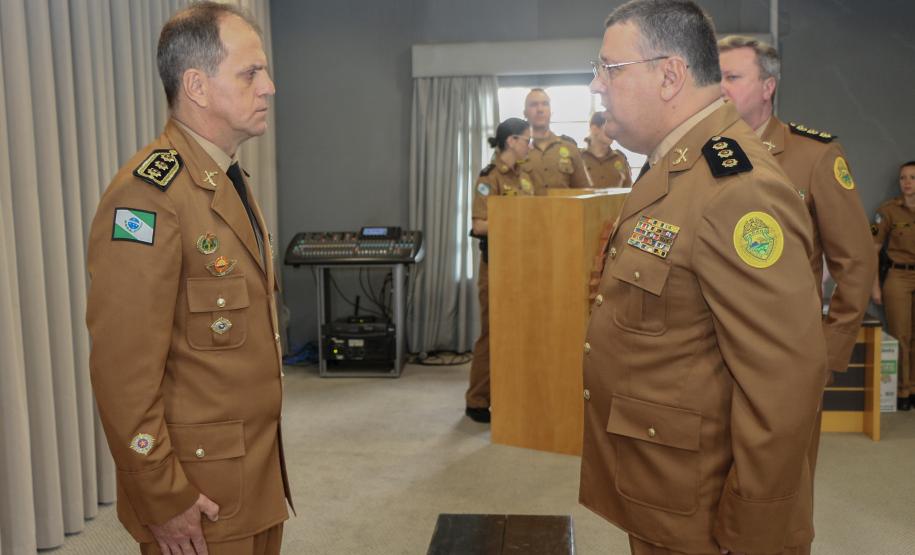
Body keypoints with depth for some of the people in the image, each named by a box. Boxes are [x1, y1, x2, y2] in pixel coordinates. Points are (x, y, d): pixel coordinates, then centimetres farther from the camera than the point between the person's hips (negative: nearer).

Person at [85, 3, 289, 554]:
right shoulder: (148, 193, -20)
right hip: (200, 490, -8)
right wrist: (163, 499, -17)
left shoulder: (230, 180, 10)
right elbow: (124, 369, -22)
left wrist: (268, 459, 16)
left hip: (261, 470, 8)